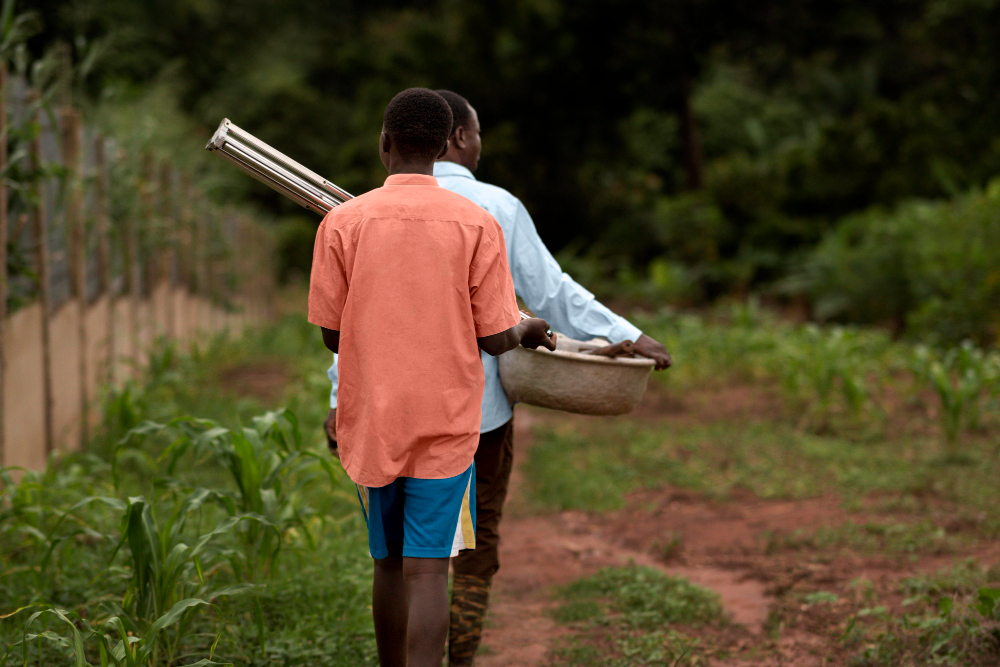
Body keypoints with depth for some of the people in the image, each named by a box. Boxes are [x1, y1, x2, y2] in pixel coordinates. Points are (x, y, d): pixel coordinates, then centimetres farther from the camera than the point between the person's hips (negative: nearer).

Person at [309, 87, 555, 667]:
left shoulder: (342, 222, -4)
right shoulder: (477, 224, -7)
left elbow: (332, 335, -1)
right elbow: (495, 339, -6)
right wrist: (528, 331, 17)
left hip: (370, 422, 2)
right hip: (445, 423, -2)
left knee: (390, 564, 16)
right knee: (427, 570, -3)